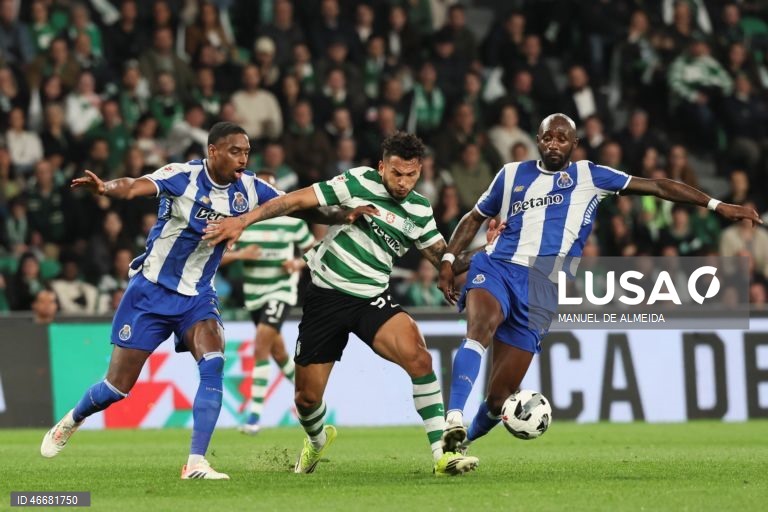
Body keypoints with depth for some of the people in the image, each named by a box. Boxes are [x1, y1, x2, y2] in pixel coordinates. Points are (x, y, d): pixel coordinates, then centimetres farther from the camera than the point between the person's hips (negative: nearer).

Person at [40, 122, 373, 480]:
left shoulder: (248, 189, -5)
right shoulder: (183, 176, -20)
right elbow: (134, 187, -36)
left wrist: (343, 215, -20)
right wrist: (105, 188, -58)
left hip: (197, 296, 4)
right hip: (151, 290, -3)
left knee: (213, 363, -23)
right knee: (119, 385, 2)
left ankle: (196, 463, -21)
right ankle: (71, 422, 34)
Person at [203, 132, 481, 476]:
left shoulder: (419, 210, 4)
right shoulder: (360, 182, -9)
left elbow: (443, 257, 10)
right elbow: (299, 200, -10)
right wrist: (243, 221, -17)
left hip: (372, 299, 2)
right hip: (326, 294, -1)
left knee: (418, 356, -28)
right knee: (306, 397, 4)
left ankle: (442, 454, -24)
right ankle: (318, 440, 42)